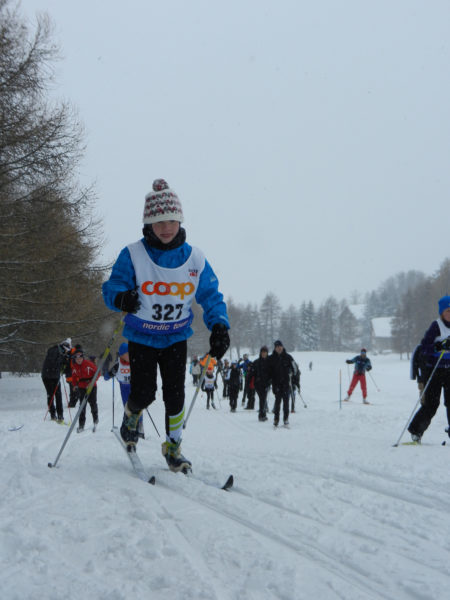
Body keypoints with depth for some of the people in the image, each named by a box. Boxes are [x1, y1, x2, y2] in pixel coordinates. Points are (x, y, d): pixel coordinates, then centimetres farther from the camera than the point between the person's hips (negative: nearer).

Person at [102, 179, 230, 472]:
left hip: (177, 336, 2)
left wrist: (219, 326, -19)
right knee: (144, 393, -5)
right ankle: (131, 417, 32)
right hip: (142, 336, -2)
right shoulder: (133, 255, -13)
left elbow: (211, 295, -3)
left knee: (175, 394, -4)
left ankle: (174, 447, 16)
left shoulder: (194, 258, -7)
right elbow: (112, 286, -15)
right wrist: (121, 297, -40)